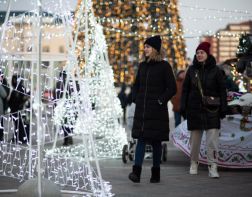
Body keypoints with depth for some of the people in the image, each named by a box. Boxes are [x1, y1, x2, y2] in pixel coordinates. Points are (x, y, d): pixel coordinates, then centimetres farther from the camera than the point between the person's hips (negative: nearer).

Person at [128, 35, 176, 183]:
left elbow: (172, 88, -7)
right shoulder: (143, 66, 12)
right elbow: (136, 85, 23)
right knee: (141, 139, -5)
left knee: (156, 141, 3)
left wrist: (161, 100, -13)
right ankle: (136, 172, -13)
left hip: (157, 110, -4)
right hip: (141, 109, 4)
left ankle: (156, 173, 11)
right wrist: (136, 99, 8)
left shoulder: (164, 66, -4)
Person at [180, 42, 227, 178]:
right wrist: (183, 107, 3)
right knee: (195, 138, 8)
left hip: (212, 110, -2)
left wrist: (223, 108, -4)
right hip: (194, 109, 2)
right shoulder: (192, 70, 6)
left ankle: (213, 167, -7)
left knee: (212, 139, -8)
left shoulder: (215, 70, 1)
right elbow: (185, 89, 9)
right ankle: (194, 163, 22)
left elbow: (222, 90, 2)